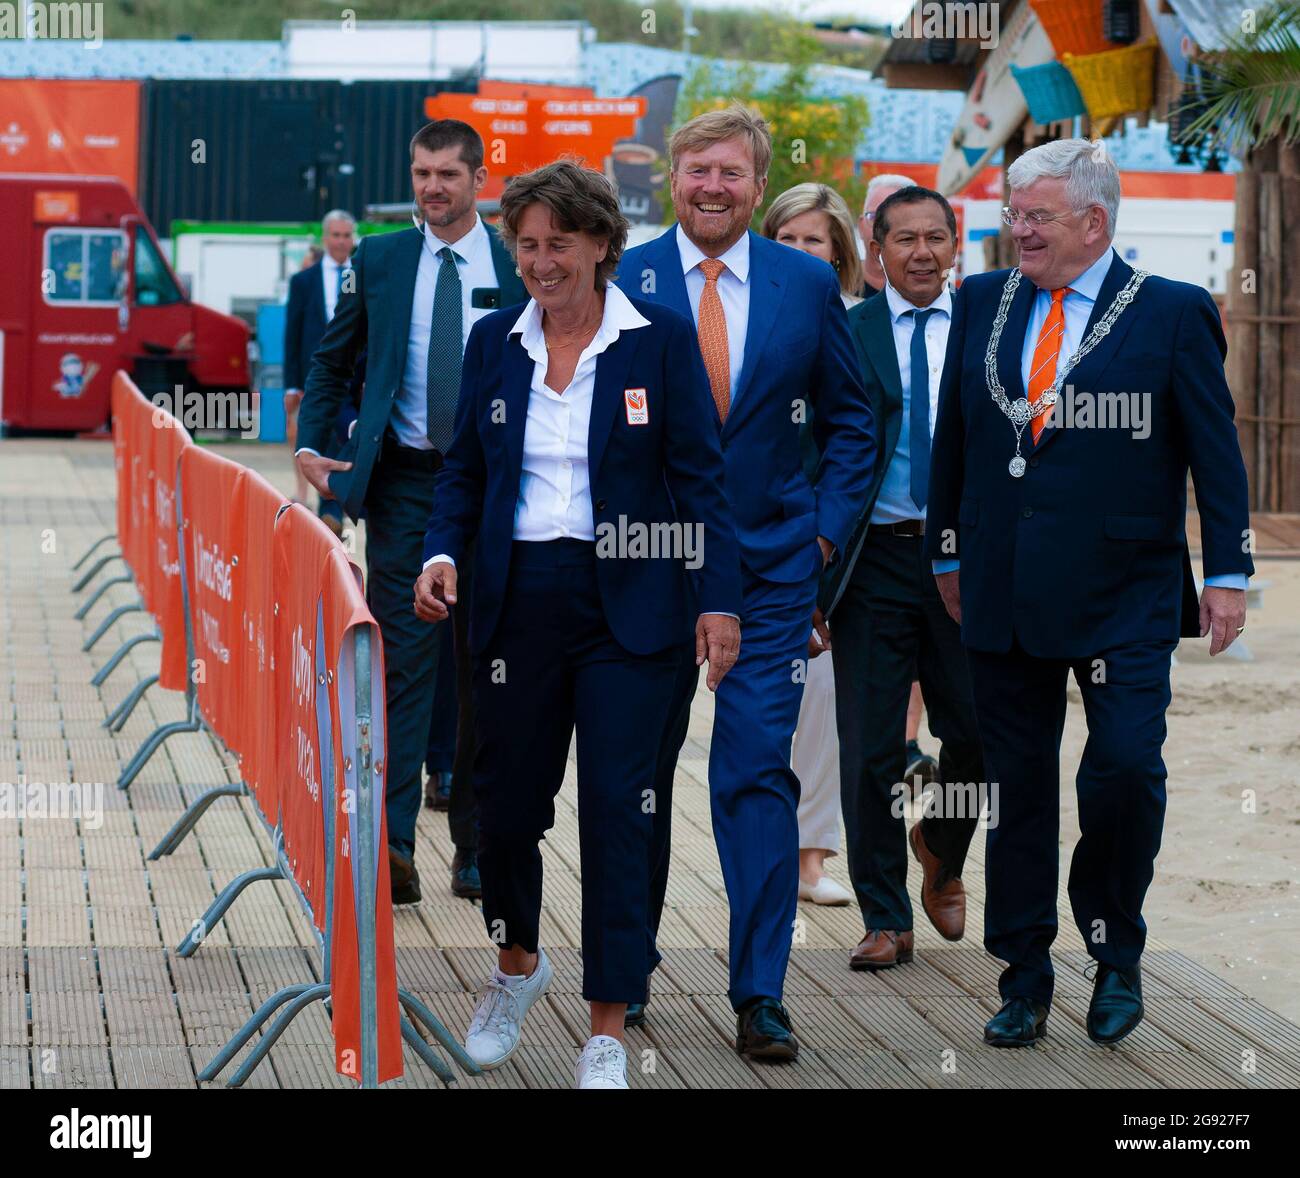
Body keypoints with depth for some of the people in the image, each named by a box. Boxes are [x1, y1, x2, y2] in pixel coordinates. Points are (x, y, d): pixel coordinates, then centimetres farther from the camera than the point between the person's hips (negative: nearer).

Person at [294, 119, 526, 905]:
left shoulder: (520, 263, 2)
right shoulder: (380, 261, 7)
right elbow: (333, 361, 15)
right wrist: (311, 444, 4)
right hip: (405, 480, 0)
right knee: (403, 656, -5)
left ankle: (477, 841, 16)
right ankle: (394, 840, -8)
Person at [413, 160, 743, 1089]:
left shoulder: (660, 338, -3)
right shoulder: (494, 342, 6)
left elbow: (699, 477, -3)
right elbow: (466, 470, 12)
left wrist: (719, 596, -9)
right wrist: (443, 553, -5)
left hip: (627, 603, -3)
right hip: (519, 598, 3)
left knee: (616, 807, -5)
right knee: (507, 797, 8)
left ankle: (609, 1033, 3)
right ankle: (517, 965, 38)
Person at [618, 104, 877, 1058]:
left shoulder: (807, 283, 3)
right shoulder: (620, 281, -1)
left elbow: (850, 418, 10)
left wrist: (827, 528, 1)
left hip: (769, 567, 0)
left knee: (758, 772, -6)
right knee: (638, 769, 9)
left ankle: (760, 996, -2)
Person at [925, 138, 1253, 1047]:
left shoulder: (1174, 314, -1)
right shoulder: (982, 304, 9)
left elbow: (1216, 451, -1)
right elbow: (954, 436, 16)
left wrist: (1227, 575, -4)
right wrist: (951, 554, 15)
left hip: (1121, 597, -3)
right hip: (1004, 591, 4)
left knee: (1126, 768, -11)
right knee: (1019, 785, 7)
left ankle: (1117, 955, 11)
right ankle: (1025, 979, 16)